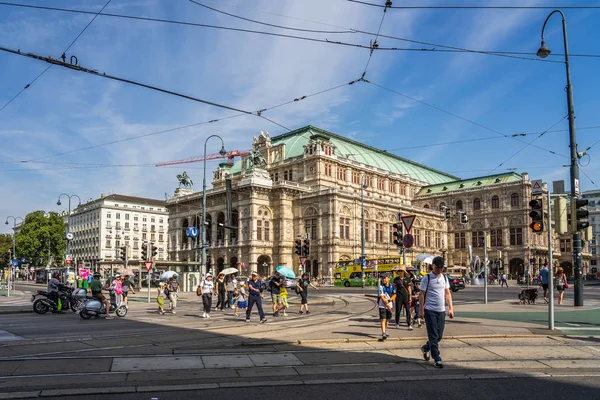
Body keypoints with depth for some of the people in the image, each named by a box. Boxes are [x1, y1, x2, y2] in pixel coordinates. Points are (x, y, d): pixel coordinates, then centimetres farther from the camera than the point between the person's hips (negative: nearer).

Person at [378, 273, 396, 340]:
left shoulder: (392, 286, 3)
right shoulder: (381, 287, -10)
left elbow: (394, 295, 3)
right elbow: (382, 297, -13)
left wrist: (389, 300, -13)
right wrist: (387, 305, -16)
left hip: (390, 305, 4)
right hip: (382, 306, -4)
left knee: (387, 319, 14)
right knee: (383, 320, -11)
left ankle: (385, 331, 31)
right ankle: (383, 333, -16)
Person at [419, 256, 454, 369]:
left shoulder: (444, 277, 10)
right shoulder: (427, 278, -7)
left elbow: (447, 293, 15)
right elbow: (421, 294, -6)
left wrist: (450, 308, 9)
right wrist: (421, 310, -10)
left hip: (441, 310, 6)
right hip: (430, 310, -6)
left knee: (439, 335, 12)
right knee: (434, 336, -3)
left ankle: (426, 348, 35)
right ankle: (437, 359, 4)